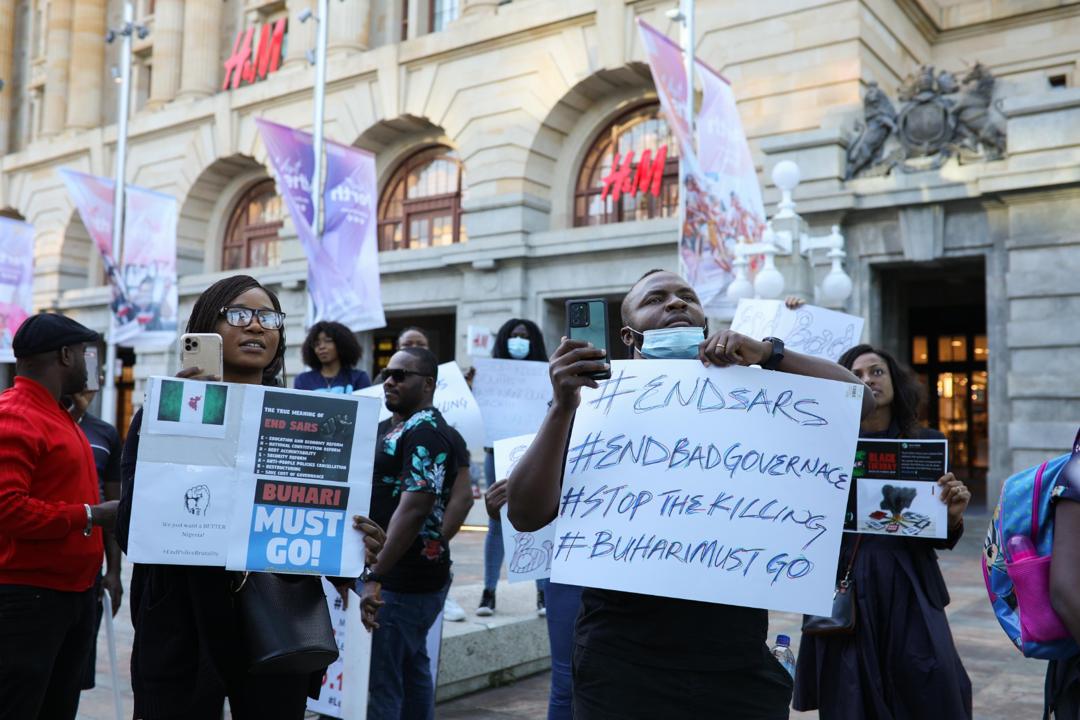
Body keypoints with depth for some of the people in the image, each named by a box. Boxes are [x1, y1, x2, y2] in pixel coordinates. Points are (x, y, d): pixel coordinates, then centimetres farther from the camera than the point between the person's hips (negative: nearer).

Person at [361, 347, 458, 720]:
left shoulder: (425, 432, -16)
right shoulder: (391, 426, 15)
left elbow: (413, 509, -25)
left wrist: (375, 576, -27)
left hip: (402, 581, -10)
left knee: (381, 682, -5)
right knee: (413, 670, 18)